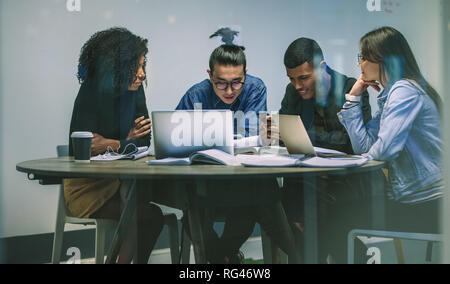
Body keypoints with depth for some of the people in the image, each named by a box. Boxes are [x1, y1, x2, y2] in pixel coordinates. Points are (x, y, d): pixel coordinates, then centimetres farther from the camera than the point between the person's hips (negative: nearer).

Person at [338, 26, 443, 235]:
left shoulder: (405, 90, -15)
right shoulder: (388, 95, 13)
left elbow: (385, 149, -23)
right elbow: (363, 147, 8)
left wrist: (366, 157, -1)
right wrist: (353, 98, 8)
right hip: (405, 199, 8)